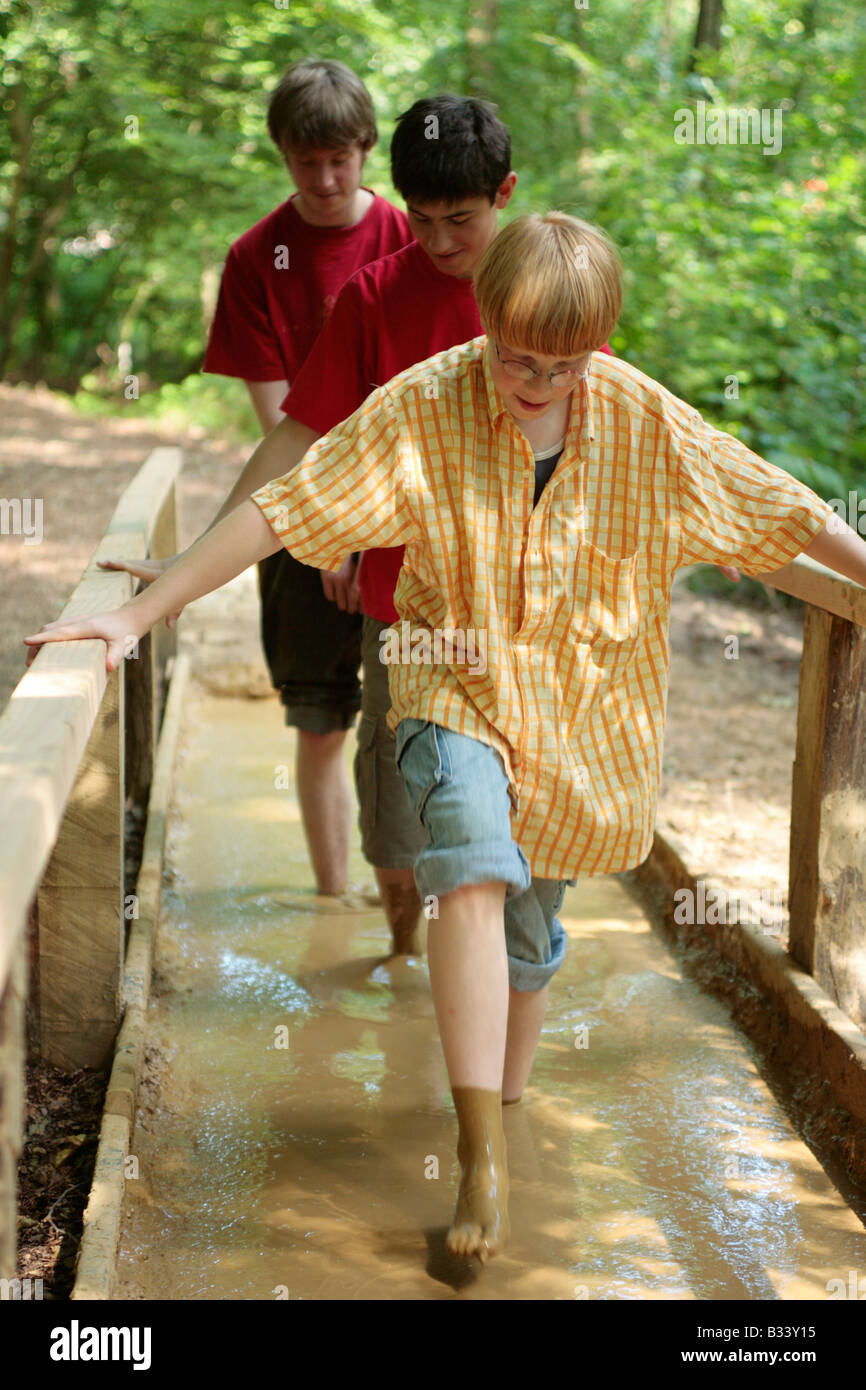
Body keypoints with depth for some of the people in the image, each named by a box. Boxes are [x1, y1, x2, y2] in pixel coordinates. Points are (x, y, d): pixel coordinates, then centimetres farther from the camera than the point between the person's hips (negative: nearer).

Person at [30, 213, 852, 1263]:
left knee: (528, 926, 11)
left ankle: (503, 1103, 41)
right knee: (474, 869, -28)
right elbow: (280, 509, -16)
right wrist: (142, 613, -19)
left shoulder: (645, 421, -10)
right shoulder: (422, 409, -16)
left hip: (585, 709, 2)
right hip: (456, 685, -2)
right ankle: (483, 1162, -24)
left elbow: (785, 511, -1)